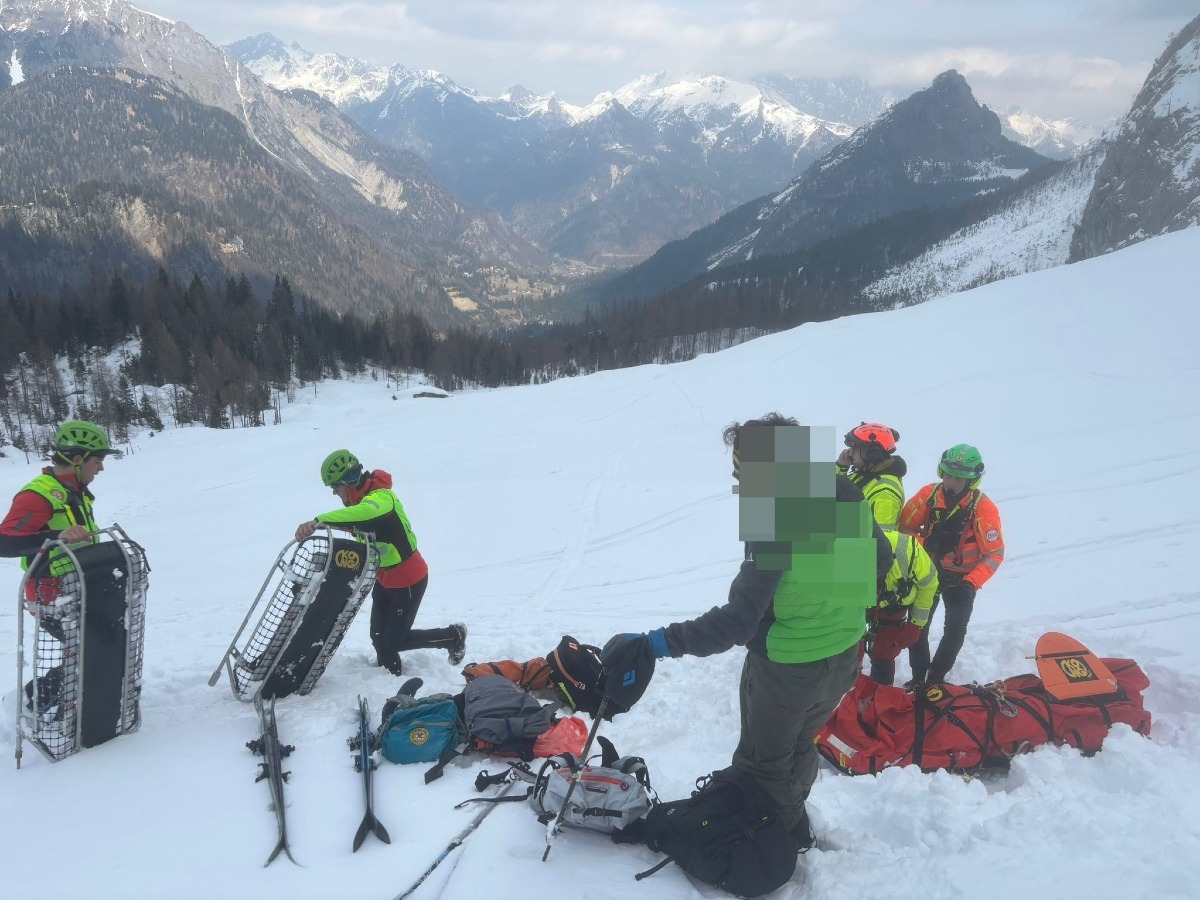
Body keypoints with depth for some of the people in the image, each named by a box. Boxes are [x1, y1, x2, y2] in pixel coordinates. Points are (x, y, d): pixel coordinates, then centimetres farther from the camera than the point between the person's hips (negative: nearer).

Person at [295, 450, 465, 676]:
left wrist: (318, 521, -60)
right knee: (379, 637, 11)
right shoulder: (360, 499, 0)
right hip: (385, 577, 8)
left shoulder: (380, 497, -28)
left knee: (394, 641, 1)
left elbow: (362, 512, -52)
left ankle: (453, 636, 19)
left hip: (408, 579, -8)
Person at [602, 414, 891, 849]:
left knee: (763, 763, 21)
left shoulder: (774, 524, -33)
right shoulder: (845, 494, -12)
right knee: (799, 747, 32)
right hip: (843, 659, 7)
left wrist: (652, 645, -36)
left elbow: (736, 622, -35)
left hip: (785, 669, -7)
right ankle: (793, 820, 53)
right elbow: (880, 559, 4)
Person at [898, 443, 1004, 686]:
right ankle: (918, 676, 24)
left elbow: (995, 553, -16)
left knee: (955, 631, 8)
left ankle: (936, 677, 27)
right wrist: (924, 545, -21)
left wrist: (972, 583, -26)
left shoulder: (984, 508, -21)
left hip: (962, 578, -2)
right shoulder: (929, 495, -12)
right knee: (917, 626, 6)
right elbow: (905, 525, -2)